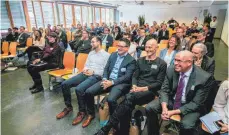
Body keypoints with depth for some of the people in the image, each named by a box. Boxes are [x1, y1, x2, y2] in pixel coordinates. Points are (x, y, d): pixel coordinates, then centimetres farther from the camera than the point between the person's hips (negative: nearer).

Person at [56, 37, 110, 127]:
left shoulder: (106, 55, -1)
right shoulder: (91, 53, 22)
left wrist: (93, 72, -15)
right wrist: (85, 69, -3)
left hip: (96, 76, -7)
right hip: (86, 73, 7)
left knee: (79, 89, -31)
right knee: (64, 84, -7)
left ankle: (82, 111, -6)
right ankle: (68, 107, 11)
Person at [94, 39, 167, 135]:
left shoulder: (162, 64, 5)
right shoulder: (140, 60, 17)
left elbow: (159, 83, -1)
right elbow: (135, 76, 14)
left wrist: (144, 88, -14)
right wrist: (134, 86, -8)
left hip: (150, 91, -3)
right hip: (137, 89, 4)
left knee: (129, 98, -33)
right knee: (128, 104, -30)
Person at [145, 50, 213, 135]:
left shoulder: (203, 78, -21)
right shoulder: (171, 70, -11)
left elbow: (196, 103, -18)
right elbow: (164, 90, -5)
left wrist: (174, 112, -25)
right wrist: (164, 107, -23)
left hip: (190, 106, -3)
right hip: (171, 100, 4)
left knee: (186, 125, -31)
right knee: (149, 108, -13)